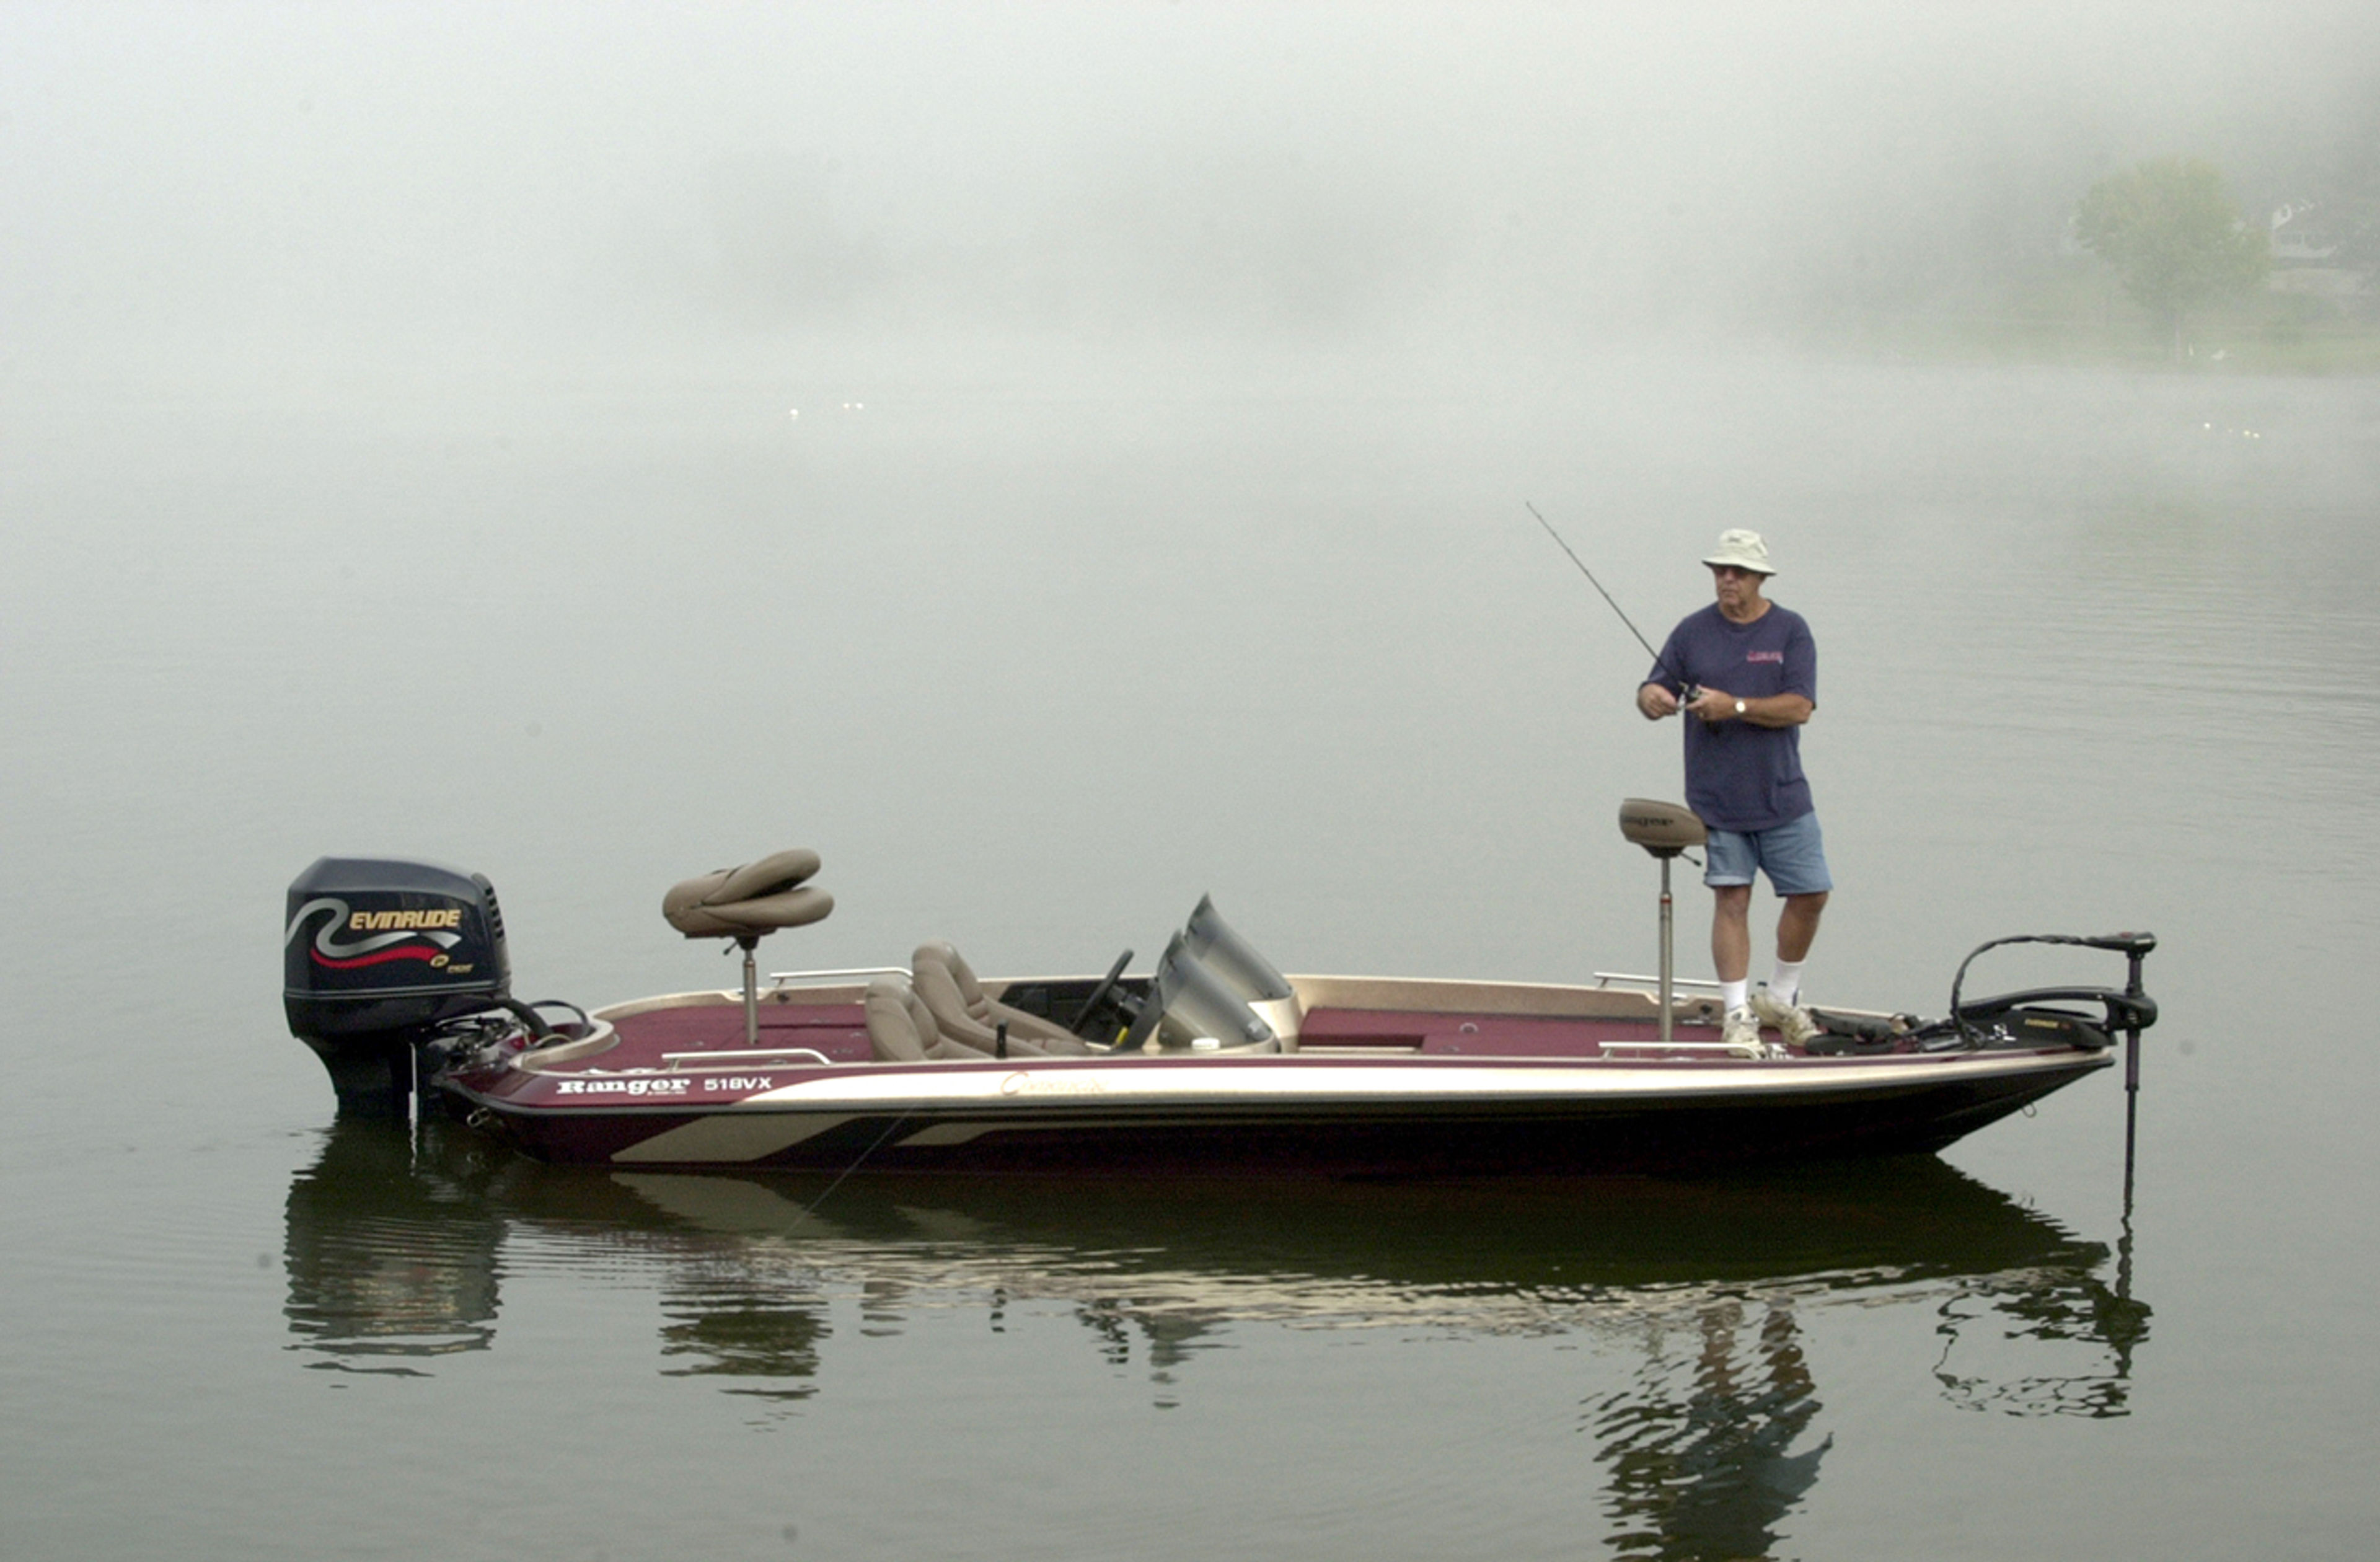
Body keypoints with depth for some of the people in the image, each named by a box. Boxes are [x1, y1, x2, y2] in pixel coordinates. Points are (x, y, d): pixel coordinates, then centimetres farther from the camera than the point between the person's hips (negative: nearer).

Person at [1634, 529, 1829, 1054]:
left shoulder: (1790, 631, -1)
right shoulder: (1692, 631, 3)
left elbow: (1799, 707, -10)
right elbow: (1653, 691, 3)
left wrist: (1736, 706, -21)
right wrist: (1651, 698, -21)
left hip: (1783, 797, 1)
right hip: (1716, 799, -1)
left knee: (1810, 894, 4)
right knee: (1731, 898, -3)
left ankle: (1781, 1000, 23)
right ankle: (1739, 1015, 2)